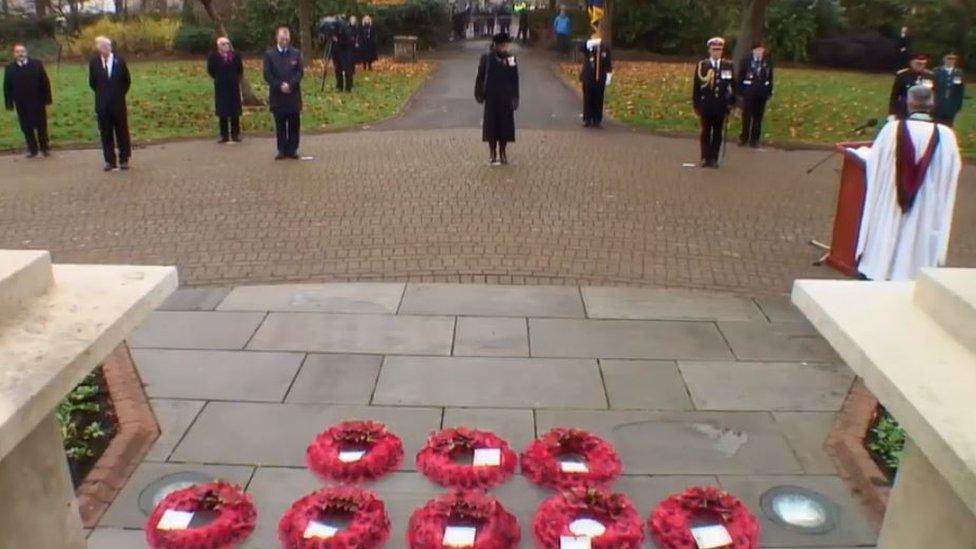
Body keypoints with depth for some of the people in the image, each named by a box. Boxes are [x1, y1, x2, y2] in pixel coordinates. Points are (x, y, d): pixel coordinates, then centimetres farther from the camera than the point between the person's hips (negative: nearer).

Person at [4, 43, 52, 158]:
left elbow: (45, 82, -2)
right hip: (21, 104, 1)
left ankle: (44, 147, 22)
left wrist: (47, 99, -6)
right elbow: (7, 88, 2)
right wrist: (9, 104, -3)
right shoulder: (9, 69, 1)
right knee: (27, 128, 6)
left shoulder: (37, 64, -2)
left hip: (38, 102, -1)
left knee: (42, 126, 8)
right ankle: (32, 149, 16)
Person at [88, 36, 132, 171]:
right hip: (102, 105, 1)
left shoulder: (119, 61, -4)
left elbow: (127, 81, 6)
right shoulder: (94, 63, -3)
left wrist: (119, 94, 8)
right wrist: (102, 94, 11)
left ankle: (124, 159, 15)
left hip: (118, 104, -1)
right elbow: (92, 83, 9)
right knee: (106, 134, 4)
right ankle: (110, 160, 12)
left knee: (122, 132, 6)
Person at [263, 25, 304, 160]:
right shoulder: (269, 55, 3)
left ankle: (292, 149, 11)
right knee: (280, 125, 4)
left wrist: (290, 84, -14)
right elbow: (267, 75, -3)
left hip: (293, 95, 1)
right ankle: (282, 150, 10)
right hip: (277, 95, -1)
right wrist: (280, 85, -13)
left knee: (294, 124, 3)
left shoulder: (296, 54, 6)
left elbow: (300, 72, -1)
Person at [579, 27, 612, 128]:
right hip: (588, 78, 0)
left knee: (598, 100, 4)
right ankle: (587, 120, 11)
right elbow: (581, 48, -24)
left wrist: (609, 77, -2)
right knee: (588, 99, 3)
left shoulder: (605, 48, 1)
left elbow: (609, 65, 3)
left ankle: (597, 120, 11)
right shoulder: (587, 48, 1)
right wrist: (592, 43, -36)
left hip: (600, 78, 0)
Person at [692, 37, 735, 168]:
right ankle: (705, 158, 8)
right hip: (706, 105, -1)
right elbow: (696, 86, 1)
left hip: (721, 105, 1)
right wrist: (696, 104, -1)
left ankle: (714, 159, 10)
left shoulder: (728, 65, 5)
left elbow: (733, 85, 8)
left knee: (718, 133, 5)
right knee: (706, 132, 3)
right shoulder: (702, 65, 0)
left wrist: (732, 102, 3)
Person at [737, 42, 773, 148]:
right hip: (748, 93, -2)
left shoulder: (768, 63, 5)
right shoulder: (746, 62, 0)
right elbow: (740, 78, 1)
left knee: (758, 117, 5)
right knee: (746, 116, 2)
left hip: (762, 94, 2)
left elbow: (770, 79, 8)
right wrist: (740, 92, -5)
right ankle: (744, 138, 13)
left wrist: (769, 92, 3)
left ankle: (754, 139, 12)